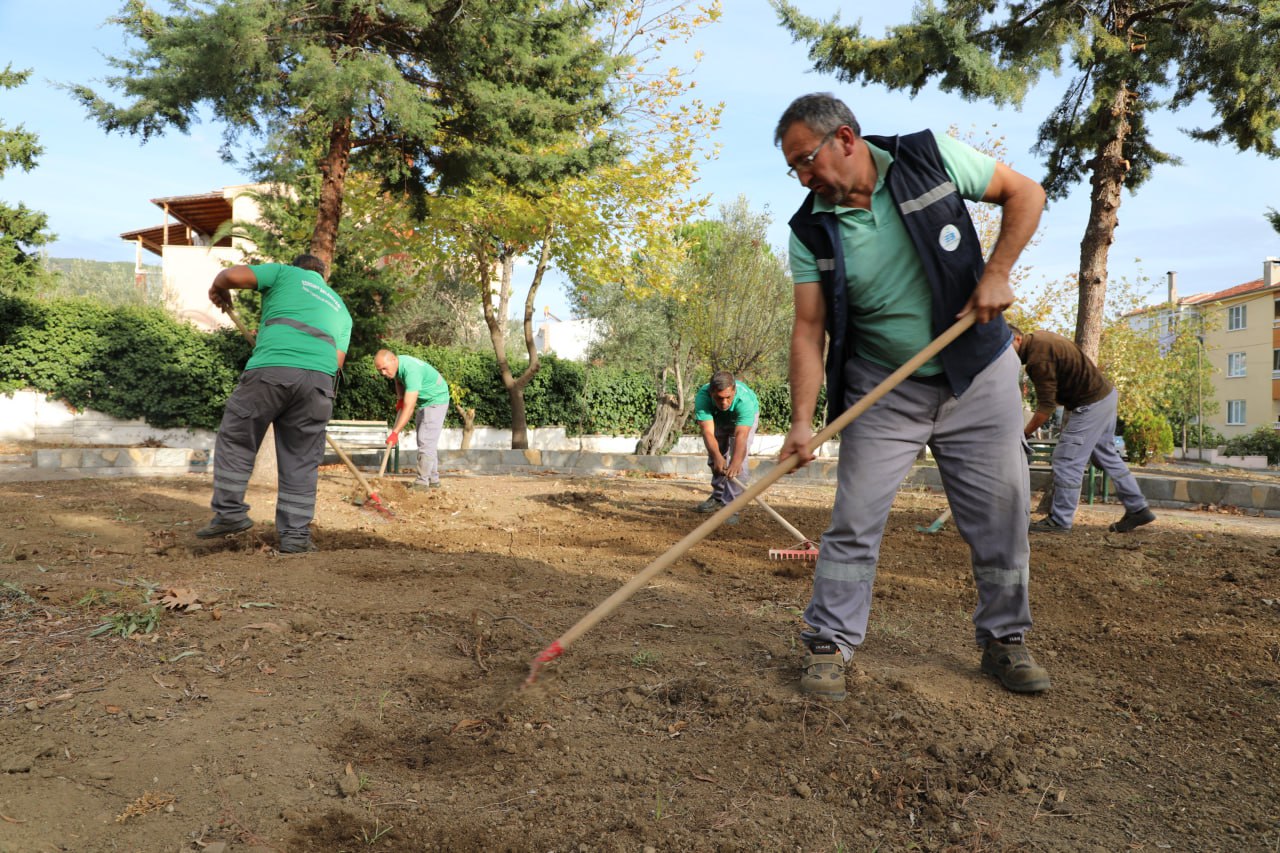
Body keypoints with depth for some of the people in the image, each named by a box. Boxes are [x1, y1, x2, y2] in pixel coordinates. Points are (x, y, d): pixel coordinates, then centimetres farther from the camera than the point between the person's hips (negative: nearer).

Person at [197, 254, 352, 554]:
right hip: (320, 377, 3)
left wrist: (218, 290, 29)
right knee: (301, 461, 9)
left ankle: (229, 512, 16)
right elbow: (338, 360, 21)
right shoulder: (340, 309, 32)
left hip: (271, 369, -3)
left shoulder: (287, 273, 21)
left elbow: (232, 275, 8)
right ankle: (296, 535, 10)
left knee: (235, 440, 15)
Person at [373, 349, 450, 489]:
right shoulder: (396, 365, -8)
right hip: (423, 402, 10)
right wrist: (400, 398, 1)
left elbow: (409, 407, -39)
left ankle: (422, 482, -16)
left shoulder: (411, 370, -35)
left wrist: (395, 433, -40)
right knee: (428, 442, 12)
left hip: (436, 400, -9)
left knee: (426, 441, -16)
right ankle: (433, 479, 18)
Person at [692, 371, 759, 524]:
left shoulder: (744, 399, -46)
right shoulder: (702, 397, -41)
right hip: (717, 418, 3)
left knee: (739, 459, -18)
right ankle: (718, 496, 33)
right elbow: (708, 431, -46)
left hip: (746, 417, -3)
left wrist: (736, 462, -70)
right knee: (715, 457, 11)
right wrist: (716, 456, -64)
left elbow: (741, 435, -54)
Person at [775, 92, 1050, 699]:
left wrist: (995, 274, -12)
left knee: (1000, 514, 5)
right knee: (855, 518, -5)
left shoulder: (930, 157, -8)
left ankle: (1004, 640, 24)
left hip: (978, 375, 0)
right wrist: (802, 420, -21)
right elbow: (809, 330, -10)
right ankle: (829, 643, 9)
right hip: (883, 390, 0)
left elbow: (1024, 193, 2)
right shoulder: (812, 232, -7)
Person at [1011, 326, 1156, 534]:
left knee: (1067, 461, -6)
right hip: (1106, 394, 11)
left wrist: (1024, 434, -15)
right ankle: (1138, 509, 27)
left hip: (1091, 404, -11)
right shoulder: (1039, 338, 7)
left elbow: (1046, 406, -24)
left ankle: (1059, 521, -1)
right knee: (1107, 456, 19)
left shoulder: (1038, 358, -25)